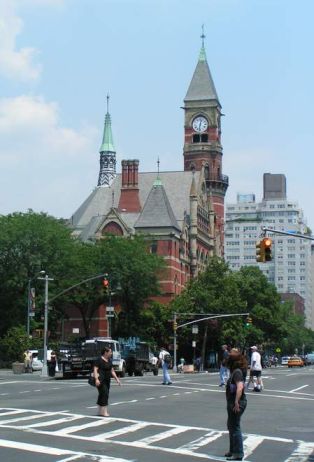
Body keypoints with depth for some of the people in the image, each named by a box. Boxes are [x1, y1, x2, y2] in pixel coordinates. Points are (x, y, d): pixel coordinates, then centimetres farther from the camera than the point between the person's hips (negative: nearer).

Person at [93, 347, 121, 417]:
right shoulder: (99, 360, -11)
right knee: (104, 394, -14)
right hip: (100, 380, -8)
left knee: (102, 395, 10)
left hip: (107, 380, 8)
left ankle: (100, 411, 15)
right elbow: (95, 370, -17)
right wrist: (96, 379, -29)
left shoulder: (109, 360, 14)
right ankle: (104, 411, -14)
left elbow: (112, 371, 20)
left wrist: (116, 378, 15)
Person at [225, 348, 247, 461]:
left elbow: (240, 387, -31)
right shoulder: (236, 371, 10)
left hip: (236, 403, -10)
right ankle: (233, 450, 33)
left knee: (235, 427, -2)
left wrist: (236, 403, -31)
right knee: (231, 426, 21)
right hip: (232, 402, 10)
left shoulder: (237, 372, -20)